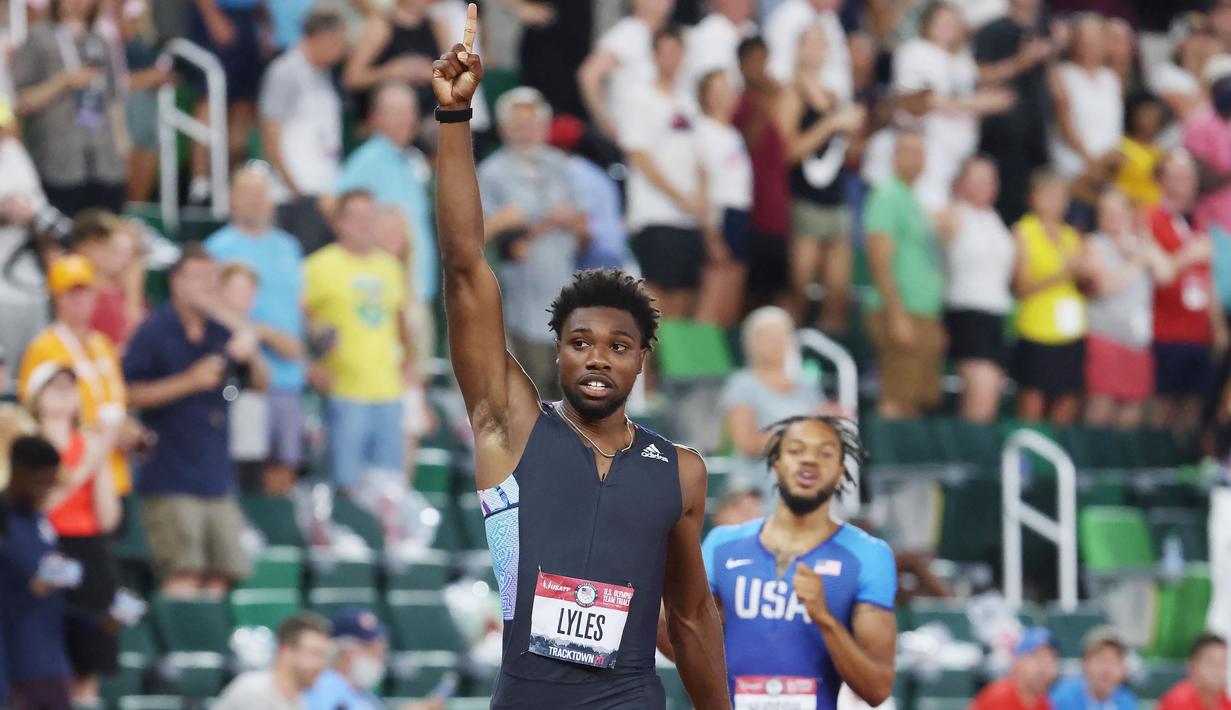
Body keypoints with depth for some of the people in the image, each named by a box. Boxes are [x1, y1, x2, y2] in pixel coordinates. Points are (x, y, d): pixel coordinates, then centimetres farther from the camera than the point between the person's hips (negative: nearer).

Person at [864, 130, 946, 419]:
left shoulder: (913, 202, 21)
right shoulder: (887, 198, -7)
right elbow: (880, 260, -15)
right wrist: (898, 316, -20)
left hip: (925, 317, 9)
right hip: (903, 316, -9)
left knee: (919, 403, 7)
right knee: (898, 404, -13)